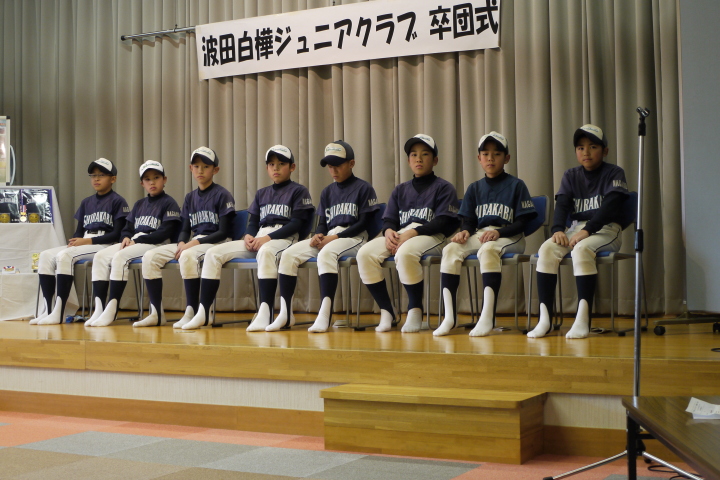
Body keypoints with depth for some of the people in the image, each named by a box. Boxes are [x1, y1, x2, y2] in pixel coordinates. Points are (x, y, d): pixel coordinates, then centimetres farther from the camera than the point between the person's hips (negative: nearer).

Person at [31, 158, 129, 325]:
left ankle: (58, 313, -32)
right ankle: (47, 310, -19)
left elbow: (117, 234, -9)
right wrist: (74, 241, -6)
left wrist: (89, 241, -15)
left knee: (64, 255, -30)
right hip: (83, 244, 7)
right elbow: (79, 231, 18)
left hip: (104, 245, -7)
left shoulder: (117, 202, -1)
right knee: (46, 255, -13)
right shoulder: (86, 202, 21)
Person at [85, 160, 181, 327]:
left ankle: (111, 310, -31)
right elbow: (127, 228, 20)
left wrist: (137, 240, -13)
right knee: (100, 256, -13)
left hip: (156, 245, -7)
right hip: (133, 243, 8)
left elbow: (164, 233, -11)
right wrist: (127, 237, -4)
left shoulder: (169, 203, -1)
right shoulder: (139, 204, 23)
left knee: (120, 257, -30)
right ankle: (99, 308, -21)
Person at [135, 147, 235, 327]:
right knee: (150, 257, -10)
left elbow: (223, 232, -10)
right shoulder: (190, 198, 16)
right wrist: (182, 243, -10)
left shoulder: (222, 195, -4)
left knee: (188, 256, -39)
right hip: (191, 243, 7)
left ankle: (191, 312, -31)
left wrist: (195, 243, -18)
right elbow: (185, 229, 14)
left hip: (214, 243, -7)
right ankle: (156, 313, -11)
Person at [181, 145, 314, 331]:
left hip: (283, 239, -6)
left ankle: (265, 313, -50)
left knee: (265, 252, -43)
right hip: (256, 239, 7)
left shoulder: (298, 191, 5)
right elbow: (253, 221, 19)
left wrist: (268, 237, -16)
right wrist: (248, 236, -5)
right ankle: (203, 313, -14)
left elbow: (297, 223, -6)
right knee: (213, 253, -12)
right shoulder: (261, 193, 24)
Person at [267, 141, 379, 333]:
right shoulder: (327, 191, 19)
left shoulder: (363, 188, 1)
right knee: (289, 254, -15)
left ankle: (325, 313, -43)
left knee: (326, 253, -39)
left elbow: (363, 223, -7)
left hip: (353, 238, -6)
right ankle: (285, 313, -17)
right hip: (327, 238, 6)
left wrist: (336, 237, -15)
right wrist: (318, 235, -7)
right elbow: (322, 222, 17)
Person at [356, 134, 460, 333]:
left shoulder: (443, 187, 8)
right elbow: (389, 219, 17)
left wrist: (413, 232, -18)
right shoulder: (400, 190, 25)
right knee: (365, 253, -22)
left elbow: (443, 222, -6)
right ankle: (386, 311, -16)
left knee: (405, 253, -39)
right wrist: (388, 231, -9)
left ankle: (415, 310, -21)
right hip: (399, 235, 6)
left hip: (431, 235, -5)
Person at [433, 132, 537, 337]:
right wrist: (464, 231, -10)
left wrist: (498, 232, -19)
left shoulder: (516, 185, 4)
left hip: (509, 237, -5)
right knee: (450, 250, -24)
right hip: (479, 235, 5)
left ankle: (487, 317, -42)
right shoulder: (475, 188, 17)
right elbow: (469, 221, 14)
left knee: (488, 249, -38)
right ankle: (450, 316, -27)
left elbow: (521, 222, -3)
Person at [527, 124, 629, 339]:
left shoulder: (614, 173, 1)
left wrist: (587, 231, -27)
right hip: (576, 228, 5)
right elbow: (562, 204, 1)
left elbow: (610, 206, -13)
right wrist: (558, 229, -20)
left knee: (581, 249, -36)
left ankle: (583, 318, -36)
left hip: (606, 229, -4)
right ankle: (544, 317, -26)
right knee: (546, 249, -24)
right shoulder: (571, 176, 15)